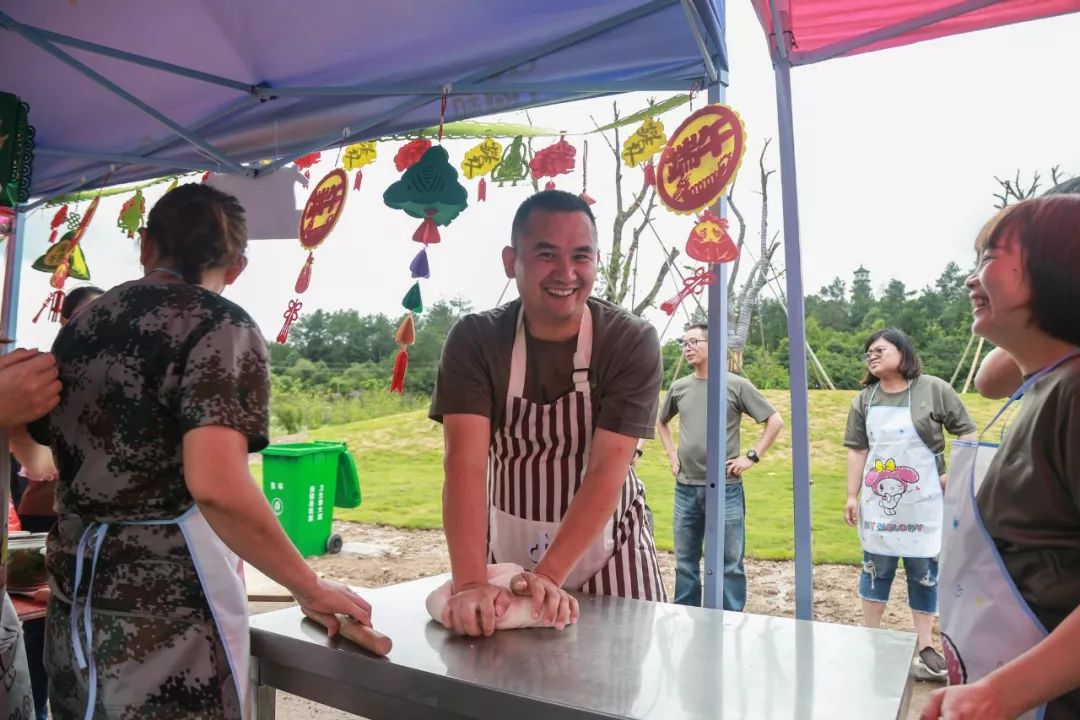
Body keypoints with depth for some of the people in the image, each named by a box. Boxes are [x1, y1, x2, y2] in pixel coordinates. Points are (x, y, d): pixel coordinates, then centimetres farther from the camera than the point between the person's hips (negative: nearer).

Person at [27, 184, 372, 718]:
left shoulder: (81, 325, 8)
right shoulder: (221, 326, -13)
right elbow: (215, 485, -26)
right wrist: (309, 587, -16)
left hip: (75, 604, 7)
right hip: (166, 614, -7)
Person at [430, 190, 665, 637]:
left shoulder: (633, 342, -16)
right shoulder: (475, 340, -13)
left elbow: (608, 470, -21)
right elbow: (465, 462, -22)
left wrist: (549, 576, -30)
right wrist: (470, 582, -33)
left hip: (607, 554, 0)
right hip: (507, 556, 1)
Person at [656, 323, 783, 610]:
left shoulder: (736, 385, -5)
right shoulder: (679, 388, 7)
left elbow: (775, 421, -1)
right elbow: (661, 422, 25)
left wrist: (751, 456, -7)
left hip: (725, 489, -4)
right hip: (686, 489, 4)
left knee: (729, 564, 3)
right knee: (685, 563, 12)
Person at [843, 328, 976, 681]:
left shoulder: (934, 389, -8)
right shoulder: (864, 399, 2)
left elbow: (968, 432, -1)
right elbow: (857, 451, 5)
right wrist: (852, 496, 3)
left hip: (922, 503, -3)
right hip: (878, 502, 3)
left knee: (924, 572, 7)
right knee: (875, 568, 11)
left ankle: (925, 648, 18)